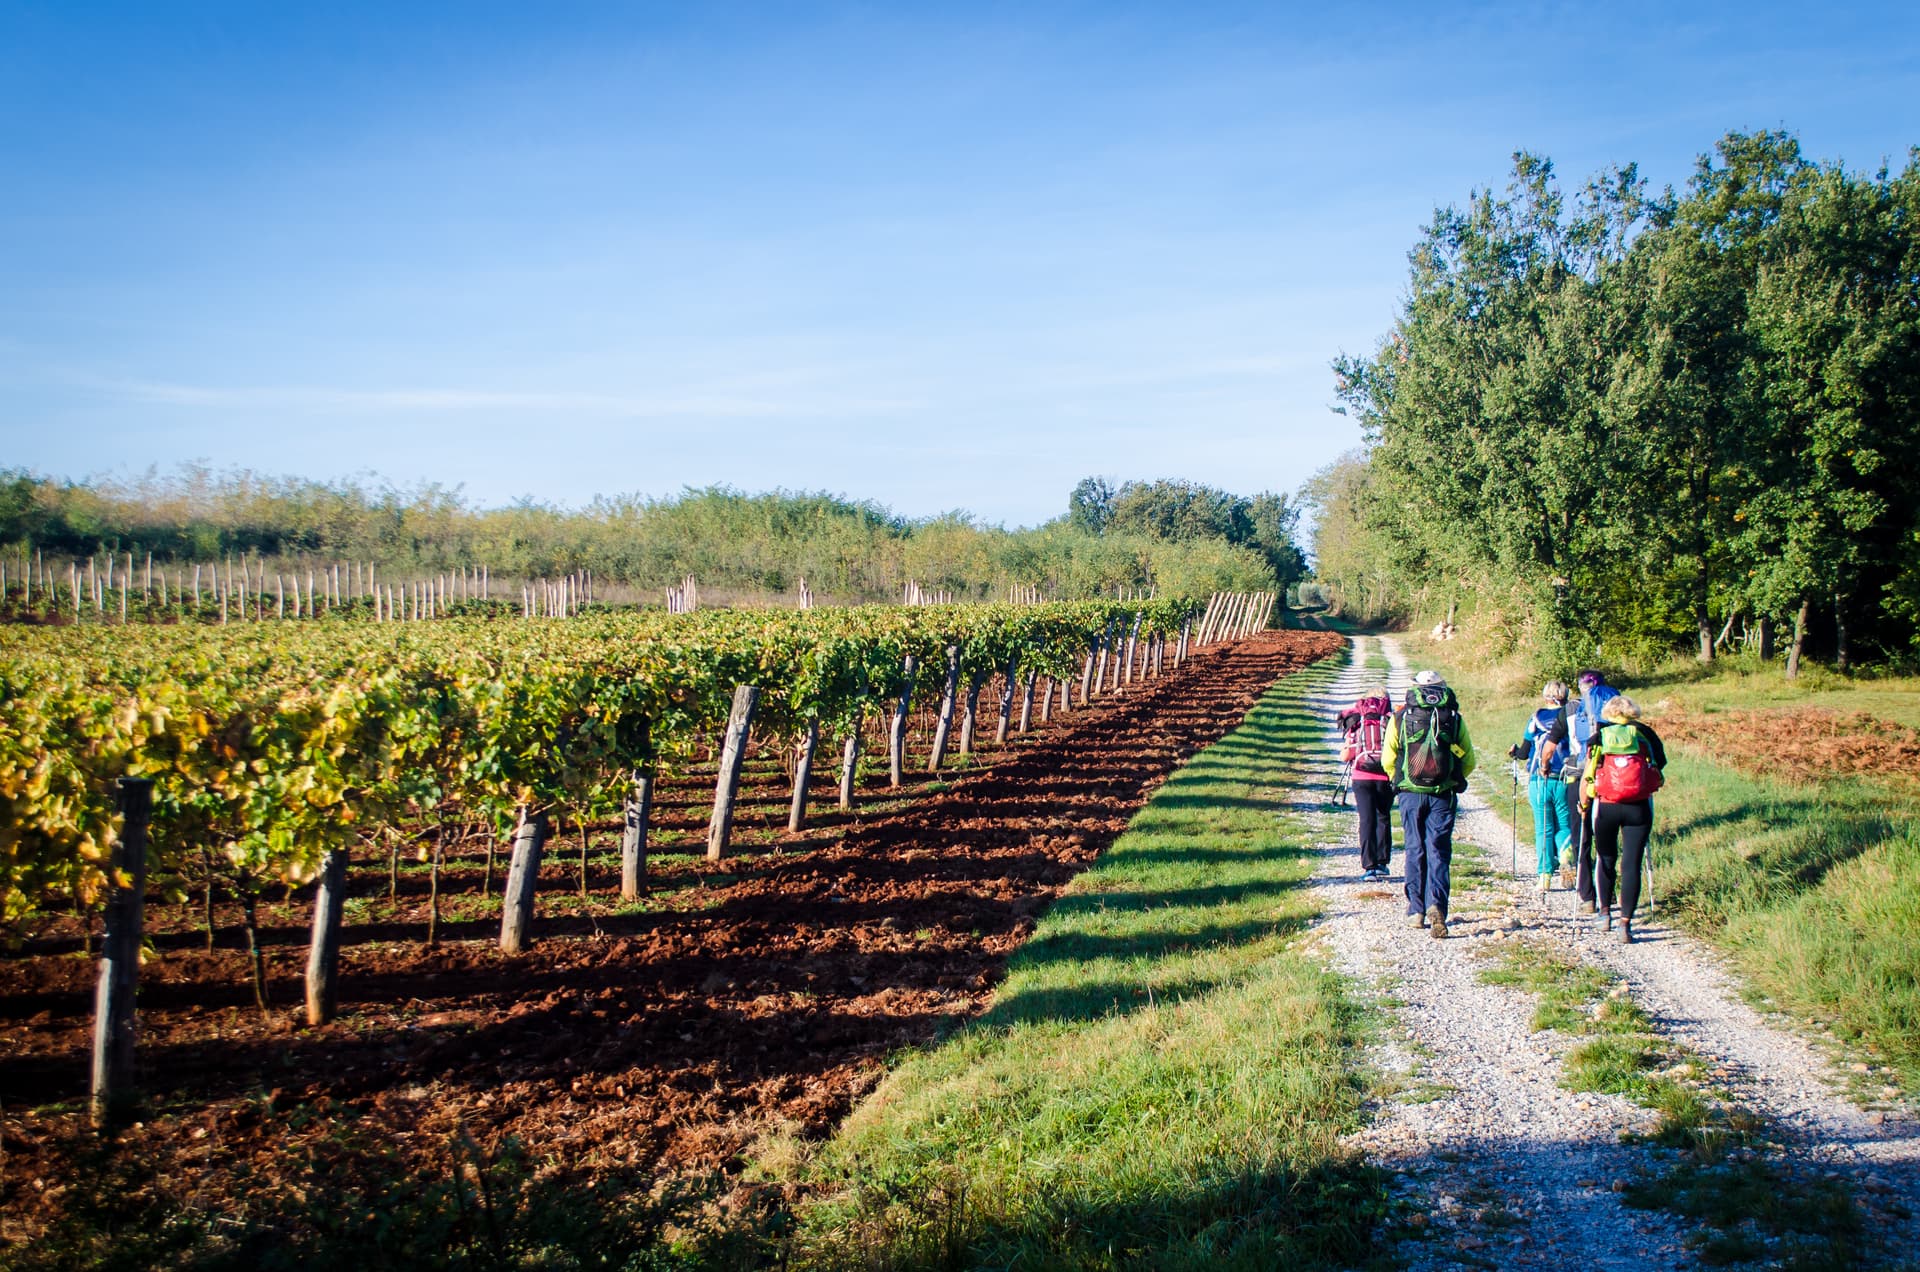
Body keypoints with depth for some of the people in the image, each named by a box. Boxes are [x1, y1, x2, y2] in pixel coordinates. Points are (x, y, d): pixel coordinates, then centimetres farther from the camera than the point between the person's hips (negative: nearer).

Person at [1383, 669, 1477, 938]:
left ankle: (1416, 910, 14)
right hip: (1443, 795, 0)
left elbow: (1389, 760, 3)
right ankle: (1436, 904, -16)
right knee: (1439, 851, 2)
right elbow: (1469, 762, 6)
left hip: (1411, 794, 0)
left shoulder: (1399, 718, 2)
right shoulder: (1454, 719, 3)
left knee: (1415, 850, 11)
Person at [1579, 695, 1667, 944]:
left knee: (1606, 860, 21)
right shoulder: (1645, 734, 5)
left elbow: (1586, 777, 2)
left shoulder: (1599, 737, 5)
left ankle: (1606, 913, 28)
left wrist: (1584, 803, 15)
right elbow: (1661, 763, 2)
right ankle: (1625, 923, -5)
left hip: (1605, 807, 1)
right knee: (1631, 865, 1)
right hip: (1638, 808, -1)